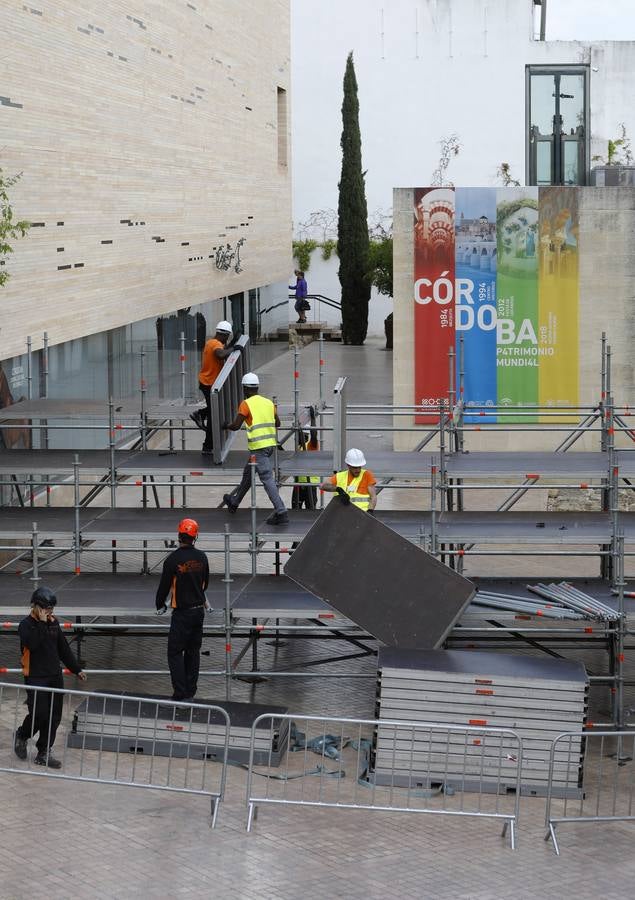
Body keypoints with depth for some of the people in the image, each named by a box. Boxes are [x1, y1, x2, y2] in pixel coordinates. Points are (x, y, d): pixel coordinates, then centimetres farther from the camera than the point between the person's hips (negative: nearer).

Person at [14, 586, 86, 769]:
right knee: (39, 714, -10)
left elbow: (63, 648, 17)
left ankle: (44, 753, 15)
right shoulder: (26, 625, -10)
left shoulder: (53, 622, 8)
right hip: (35, 677, -6)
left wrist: (76, 669, 17)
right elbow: (32, 644, -30)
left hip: (55, 676, 6)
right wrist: (41, 623, -24)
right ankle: (21, 737, 21)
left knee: (54, 717, 5)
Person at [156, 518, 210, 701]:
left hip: (182, 613, -6)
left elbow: (164, 585, -8)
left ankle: (180, 694, -8)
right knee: (193, 651, 15)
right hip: (199, 610, 6)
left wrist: (160, 605, 9)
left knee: (175, 652, -1)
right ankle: (191, 691, 19)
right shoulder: (201, 557, 2)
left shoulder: (173, 559, -16)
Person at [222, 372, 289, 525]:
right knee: (248, 473, 24)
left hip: (258, 447, -8)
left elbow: (236, 426, -11)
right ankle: (234, 502, 41)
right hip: (270, 444, 8)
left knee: (267, 478, -10)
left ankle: (281, 512, -17)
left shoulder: (246, 404, -9)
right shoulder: (268, 402, 11)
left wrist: (226, 426, 10)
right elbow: (277, 424, 18)